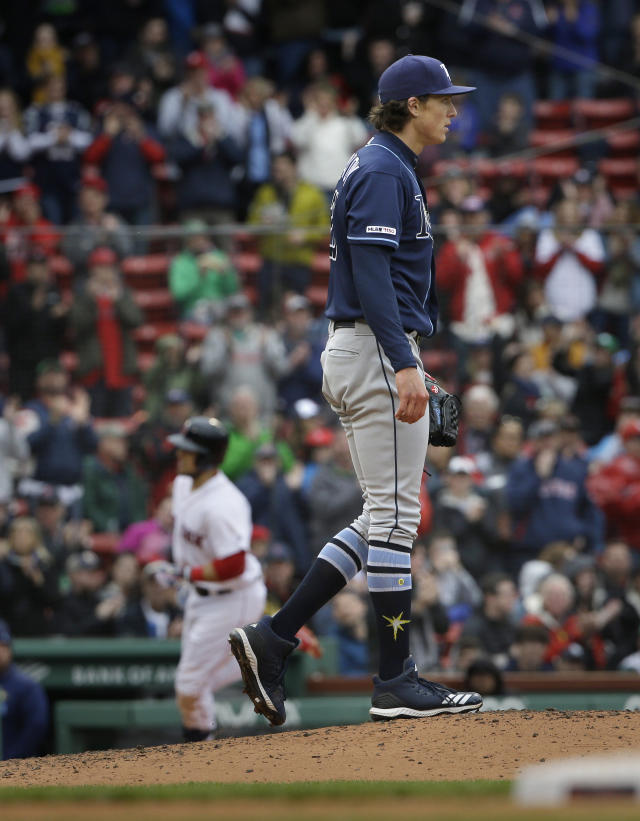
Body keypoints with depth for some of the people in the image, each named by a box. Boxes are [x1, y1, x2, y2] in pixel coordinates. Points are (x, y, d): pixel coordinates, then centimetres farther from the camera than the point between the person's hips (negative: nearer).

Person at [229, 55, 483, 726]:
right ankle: (396, 683, -3)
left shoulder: (377, 167, 20)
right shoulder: (384, 171, -12)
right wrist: (404, 365, -27)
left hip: (351, 355, 11)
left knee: (384, 518, 11)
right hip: (379, 350, -11)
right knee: (393, 516, -6)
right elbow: (371, 273, -21)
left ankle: (273, 638, 5)